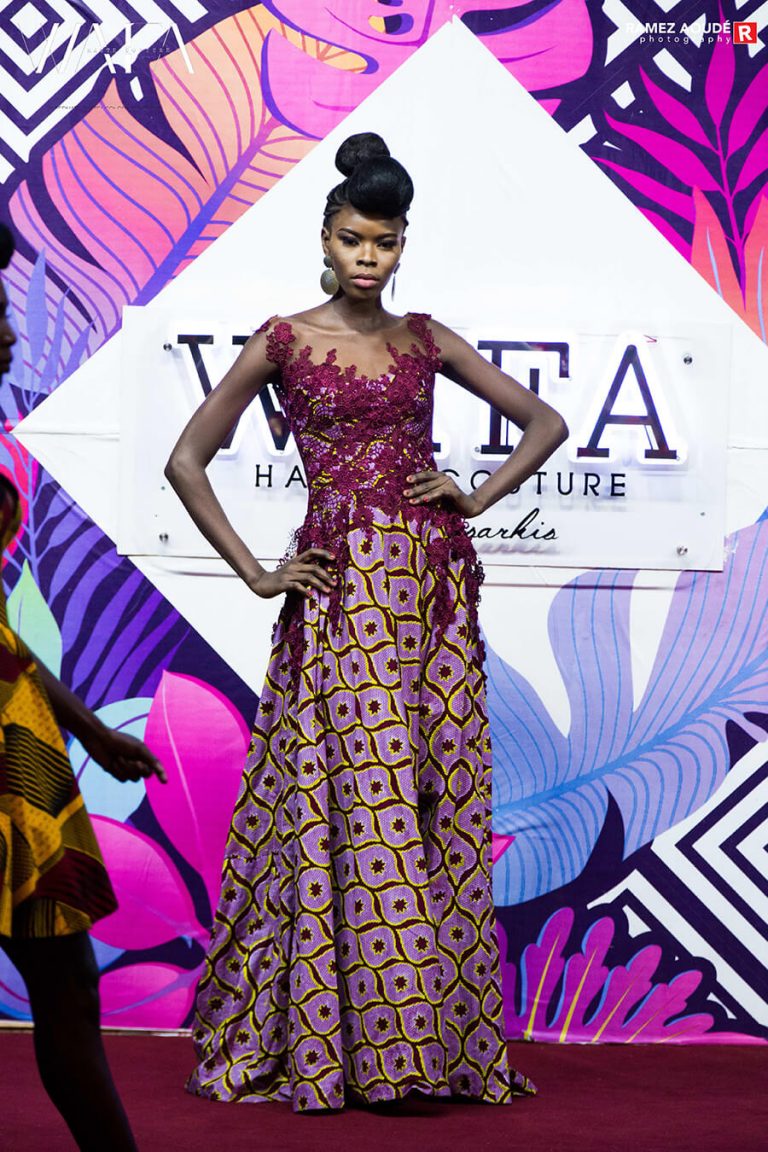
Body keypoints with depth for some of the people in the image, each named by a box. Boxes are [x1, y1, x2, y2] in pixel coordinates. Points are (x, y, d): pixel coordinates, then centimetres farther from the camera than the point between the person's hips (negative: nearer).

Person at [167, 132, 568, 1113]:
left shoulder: (426, 341, 11)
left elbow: (546, 422, 18)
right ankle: (341, 1040, -1)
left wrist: (479, 498, 3)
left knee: (437, 800, 3)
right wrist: (256, 573, -2)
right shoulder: (282, 343, 3)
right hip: (340, 586, -3)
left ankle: (443, 1034, 9)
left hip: (433, 588, 3)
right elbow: (187, 462, 2)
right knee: (353, 802, -7)